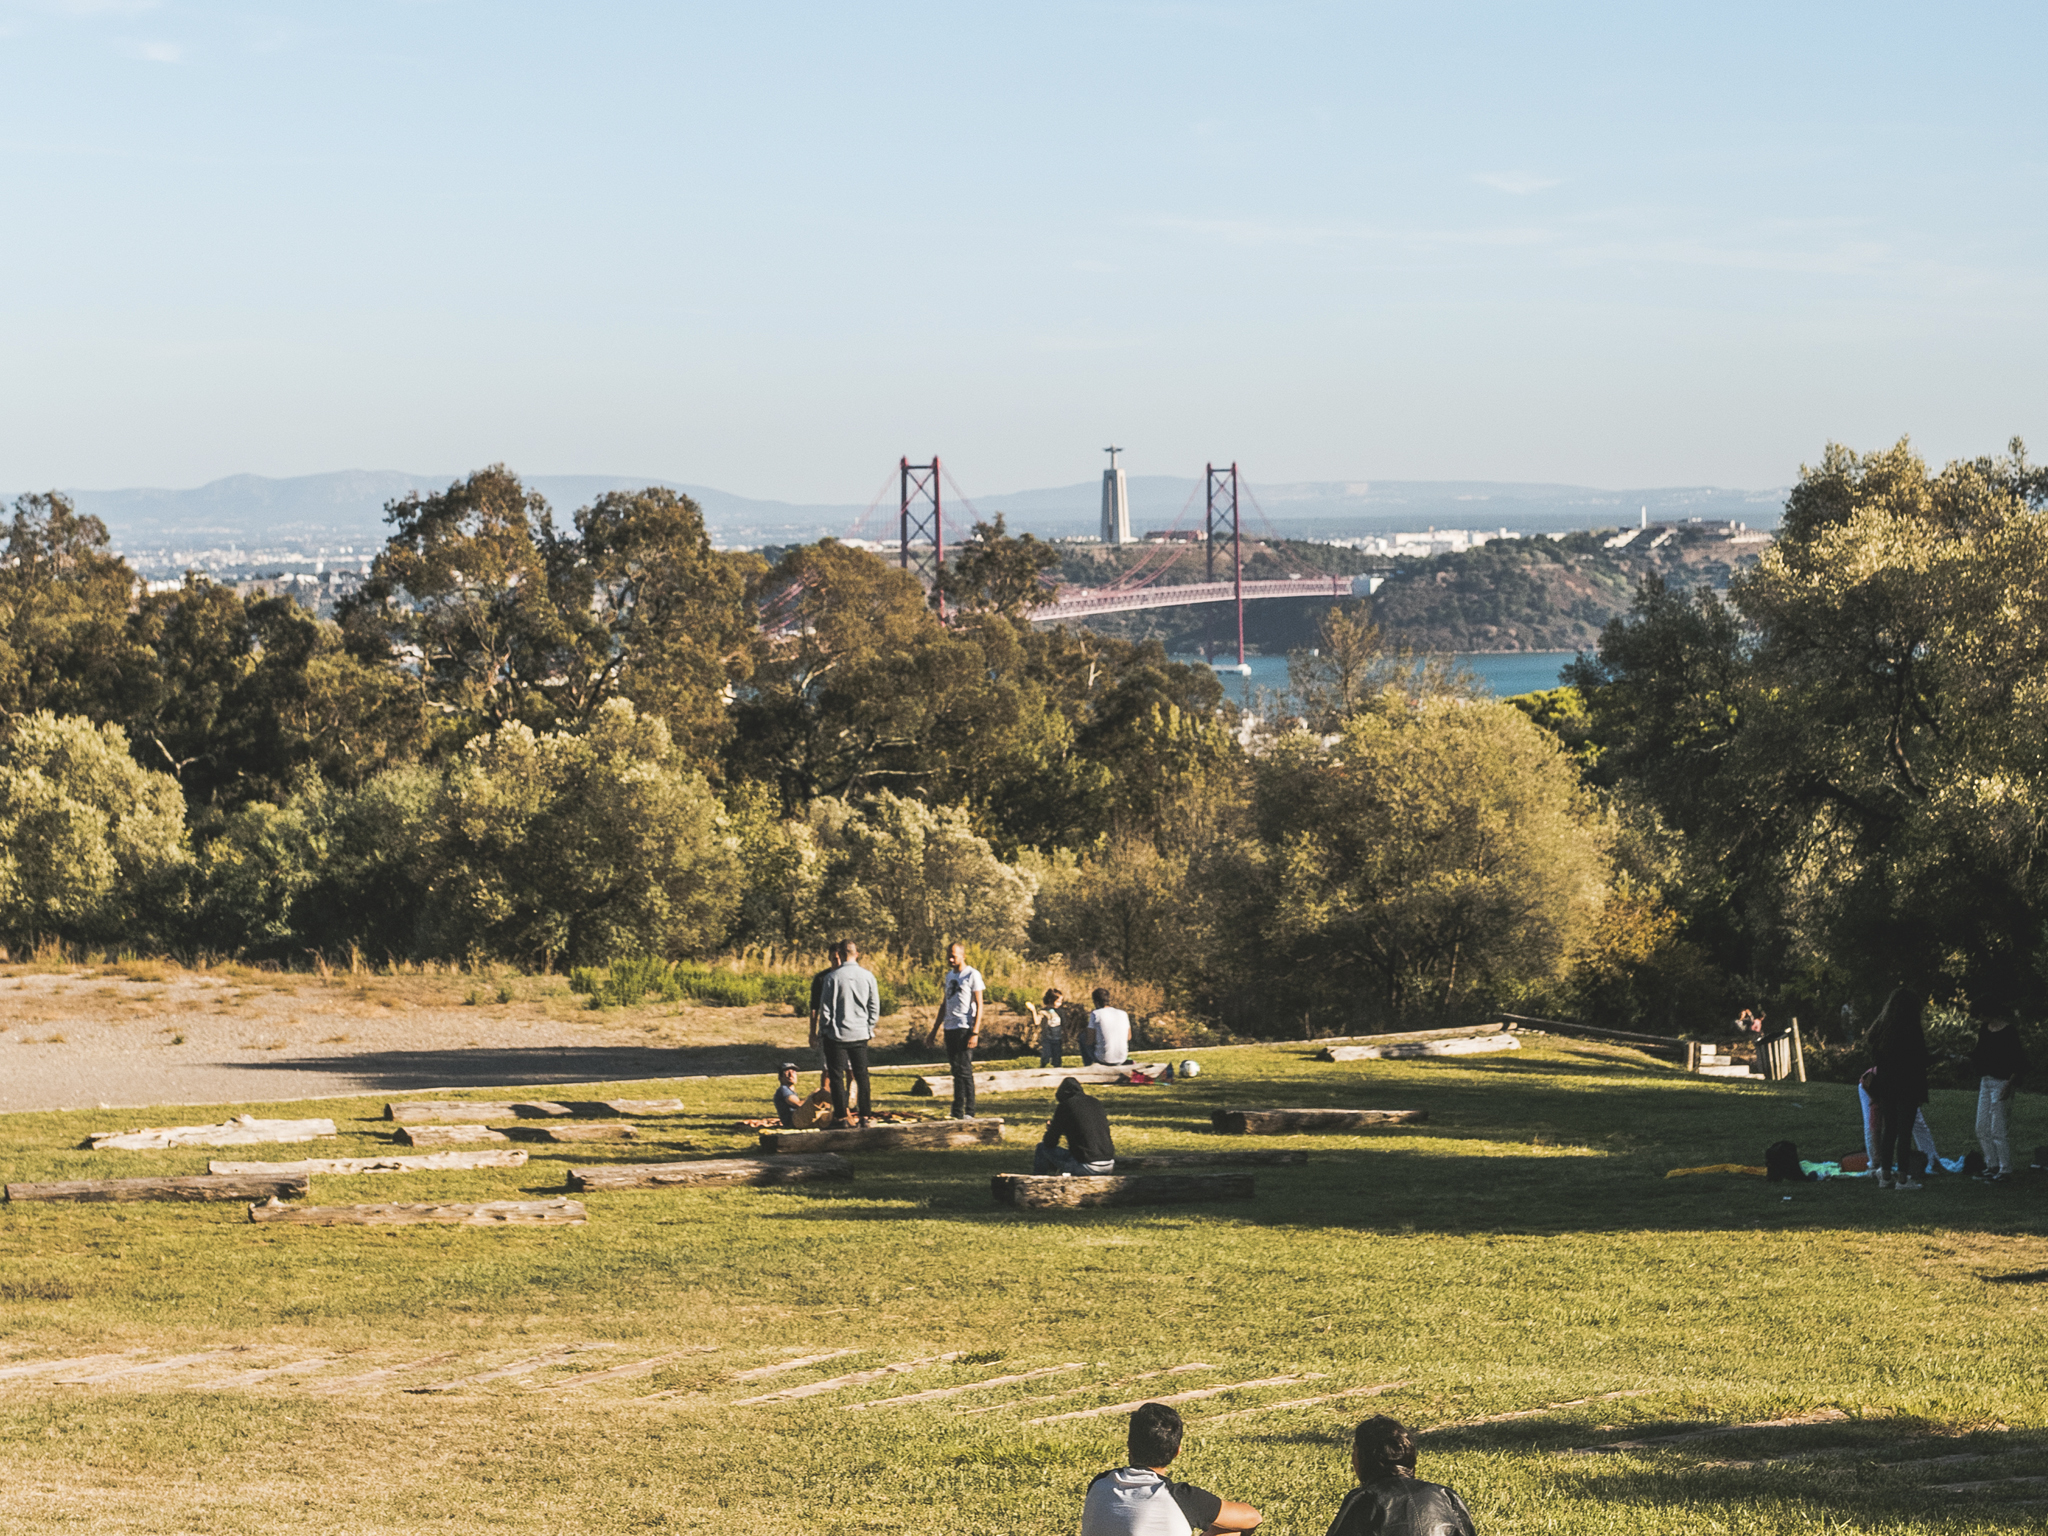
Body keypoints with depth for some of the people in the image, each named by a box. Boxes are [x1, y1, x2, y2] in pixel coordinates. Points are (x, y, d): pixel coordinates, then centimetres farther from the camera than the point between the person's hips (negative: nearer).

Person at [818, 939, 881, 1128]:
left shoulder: (832, 977, -12)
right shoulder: (868, 976, -1)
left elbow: (825, 1008, -7)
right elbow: (875, 1007, 5)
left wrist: (823, 1029, 4)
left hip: (837, 1034, -4)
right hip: (861, 1034, 4)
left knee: (837, 1077, 3)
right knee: (862, 1076, 10)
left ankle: (841, 1117, 2)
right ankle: (865, 1116, 10)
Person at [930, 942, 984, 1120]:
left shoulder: (972, 975, -4)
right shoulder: (949, 976, 18)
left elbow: (979, 1005, -8)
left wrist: (975, 1032, -16)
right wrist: (935, 1029, 21)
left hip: (965, 1029, -7)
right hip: (950, 1028, 7)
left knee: (964, 1070, -10)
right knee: (956, 1071, 7)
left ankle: (968, 1112, -8)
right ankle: (957, 1112, 8)